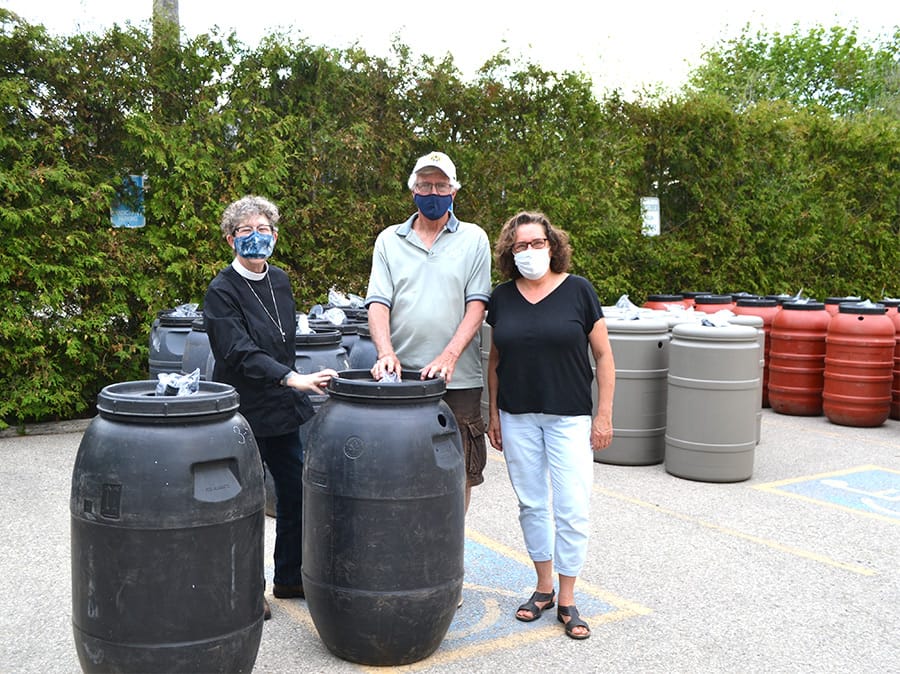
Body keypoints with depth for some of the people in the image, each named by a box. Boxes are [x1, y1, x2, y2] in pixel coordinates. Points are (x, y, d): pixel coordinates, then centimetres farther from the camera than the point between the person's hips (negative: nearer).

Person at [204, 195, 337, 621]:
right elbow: (241, 354, -24)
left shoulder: (279, 281, 7)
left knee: (298, 491, 12)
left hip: (285, 408, 7)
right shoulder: (222, 291, -14)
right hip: (245, 410, -7)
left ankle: (289, 579, 29)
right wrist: (293, 378, -33)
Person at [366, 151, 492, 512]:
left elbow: (476, 305, -2)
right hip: (401, 375, 1)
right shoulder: (389, 239, 10)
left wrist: (448, 357, -15)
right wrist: (386, 353, -16)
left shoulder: (473, 239, 6)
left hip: (458, 378, -1)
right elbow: (378, 303, 2)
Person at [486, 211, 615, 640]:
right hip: (517, 418, 3)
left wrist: (604, 415, -5)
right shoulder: (502, 297, 4)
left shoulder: (578, 290, -5)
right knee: (532, 504, 11)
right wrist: (492, 413, 9)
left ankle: (566, 600, 13)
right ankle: (543, 587, 27)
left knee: (573, 509, -2)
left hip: (569, 417, -3)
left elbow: (603, 355, -2)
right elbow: (495, 358, 12)